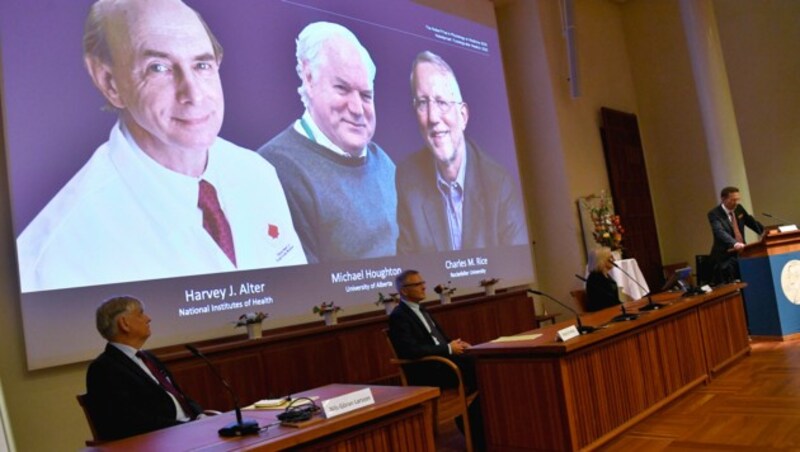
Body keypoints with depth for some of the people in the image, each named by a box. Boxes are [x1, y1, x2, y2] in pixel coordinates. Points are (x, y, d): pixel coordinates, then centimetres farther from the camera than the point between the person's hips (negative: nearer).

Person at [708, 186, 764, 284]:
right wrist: (735, 244, -47)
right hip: (725, 258, -6)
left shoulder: (739, 208, 8)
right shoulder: (714, 214, -14)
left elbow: (752, 222, 23)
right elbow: (720, 232, -30)